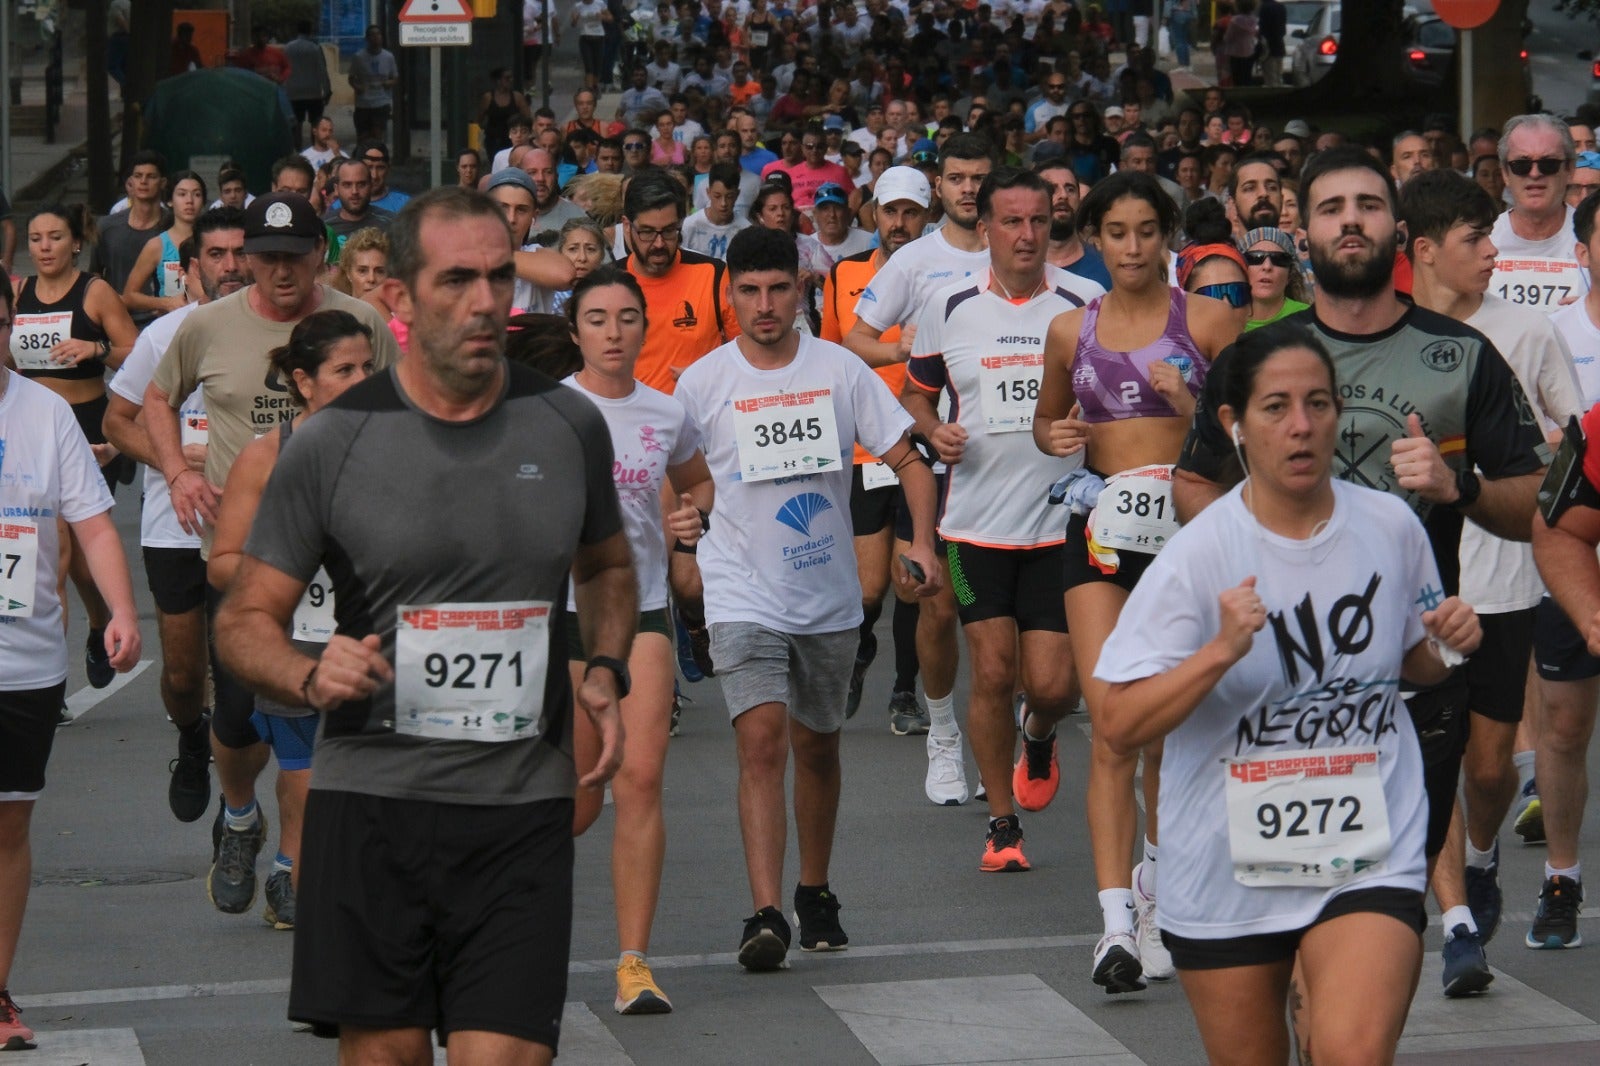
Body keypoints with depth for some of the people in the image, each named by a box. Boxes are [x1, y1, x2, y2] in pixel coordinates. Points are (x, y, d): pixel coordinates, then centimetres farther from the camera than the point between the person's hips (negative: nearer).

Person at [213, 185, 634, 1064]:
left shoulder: (567, 426, 6)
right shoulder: (333, 443, -3)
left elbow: (606, 568, 25)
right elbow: (246, 621, 2)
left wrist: (606, 671, 5)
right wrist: (311, 678, -19)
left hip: (522, 813, 1)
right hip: (370, 807, -1)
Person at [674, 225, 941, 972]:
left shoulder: (841, 371, -1)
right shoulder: (702, 384, -3)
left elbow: (908, 461, 2)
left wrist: (922, 543, -11)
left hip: (830, 595, 3)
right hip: (744, 596, -2)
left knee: (817, 747, 15)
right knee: (762, 740, -18)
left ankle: (815, 895, 33)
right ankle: (765, 914, -23)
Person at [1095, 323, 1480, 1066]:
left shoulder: (1391, 528, -1)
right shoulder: (1196, 557, -11)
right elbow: (1118, 727, -15)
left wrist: (1447, 647, -4)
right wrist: (1221, 651, -27)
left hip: (1370, 857, 1)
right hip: (1227, 874, 0)